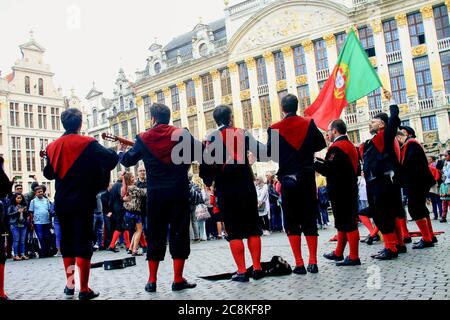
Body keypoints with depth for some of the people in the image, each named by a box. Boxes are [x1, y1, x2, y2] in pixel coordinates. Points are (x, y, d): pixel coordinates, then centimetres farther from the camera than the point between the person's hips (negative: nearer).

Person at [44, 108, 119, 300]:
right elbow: (112, 159, -17)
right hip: (83, 202, -4)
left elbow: (48, 174, 15)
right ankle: (84, 290, -1)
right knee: (83, 243, -2)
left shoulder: (53, 146, 5)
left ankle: (70, 284, 23)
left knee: (66, 241, 16)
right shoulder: (88, 143, -10)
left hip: (62, 203, 5)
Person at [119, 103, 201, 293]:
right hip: (179, 191, -1)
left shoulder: (143, 138, 2)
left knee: (155, 235, 9)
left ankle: (152, 281, 12)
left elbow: (127, 161, 14)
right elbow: (200, 154, 1)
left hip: (155, 193, 1)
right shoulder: (182, 134, -1)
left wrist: (121, 152, 36)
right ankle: (178, 280, 5)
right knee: (179, 233, 4)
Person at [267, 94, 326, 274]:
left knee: (292, 222, 5)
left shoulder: (275, 129, -6)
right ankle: (313, 262, 7)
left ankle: (299, 263, 3)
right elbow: (321, 144, 7)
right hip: (307, 178, 2)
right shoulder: (309, 124, -1)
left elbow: (270, 153, -4)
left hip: (288, 180, -2)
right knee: (310, 221, 9)